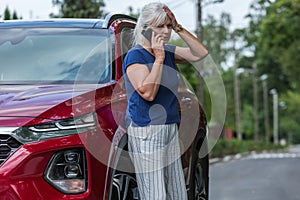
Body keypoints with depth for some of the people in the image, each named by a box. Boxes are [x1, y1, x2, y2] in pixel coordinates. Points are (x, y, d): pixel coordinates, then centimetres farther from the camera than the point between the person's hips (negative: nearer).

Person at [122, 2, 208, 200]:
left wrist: (178, 28, -1)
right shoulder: (135, 55, -9)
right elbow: (148, 93, -20)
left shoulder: (168, 52, 12)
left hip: (170, 130, 8)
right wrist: (159, 59, -17)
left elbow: (201, 53, 6)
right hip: (145, 132, -8)